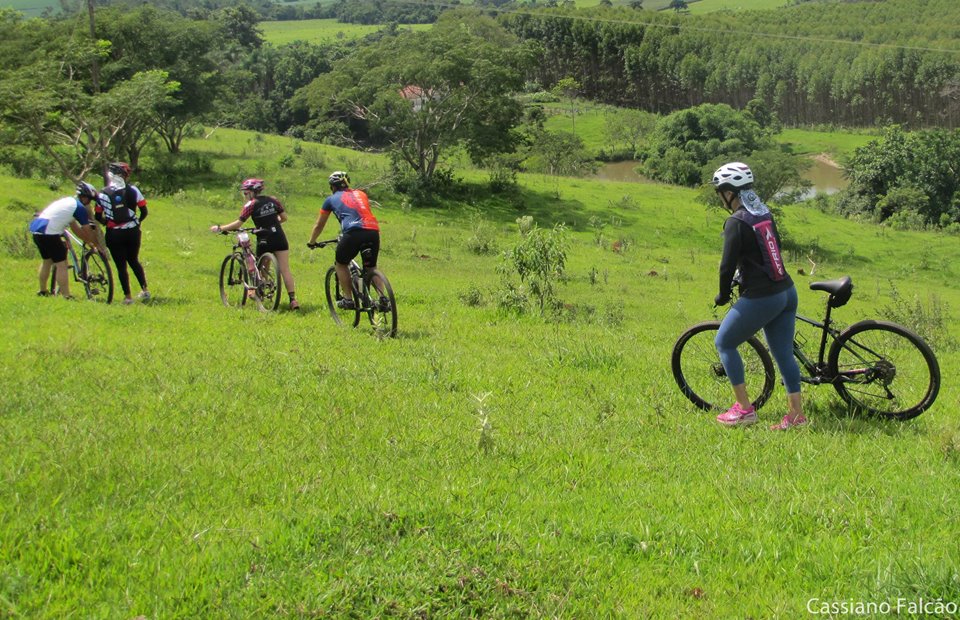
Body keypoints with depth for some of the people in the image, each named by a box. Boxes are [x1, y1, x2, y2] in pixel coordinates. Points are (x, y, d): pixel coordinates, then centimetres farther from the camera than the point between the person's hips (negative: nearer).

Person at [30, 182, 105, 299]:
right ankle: (66, 297, -4)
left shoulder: (68, 201, 22)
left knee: (47, 261, 26)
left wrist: (90, 242, 29)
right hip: (49, 233, -9)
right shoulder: (79, 207, -5)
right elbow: (87, 231, 0)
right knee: (61, 265, -3)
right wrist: (98, 246, 12)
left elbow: (75, 228, 27)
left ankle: (43, 291, 39)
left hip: (36, 229, 9)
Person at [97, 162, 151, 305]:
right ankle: (145, 290, 19)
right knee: (134, 261, 21)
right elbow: (144, 211, -1)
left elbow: (98, 217, -1)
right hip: (133, 231, 2)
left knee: (121, 265, 7)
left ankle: (127, 297, 8)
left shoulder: (103, 193, -4)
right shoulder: (133, 190, -4)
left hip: (114, 234, -2)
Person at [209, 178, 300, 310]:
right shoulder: (273, 200, 10)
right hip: (280, 238, 3)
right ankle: (293, 298, -13)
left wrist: (219, 228, 2)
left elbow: (238, 223, -6)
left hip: (264, 241, -3)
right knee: (285, 270, -3)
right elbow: (284, 217, 14)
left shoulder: (251, 204, -2)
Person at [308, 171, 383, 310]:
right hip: (373, 231, 4)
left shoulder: (331, 199, 20)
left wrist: (311, 242, 46)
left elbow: (319, 225, 30)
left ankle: (348, 299, 14)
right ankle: (383, 297, 4)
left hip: (354, 232, -4)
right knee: (371, 267, 21)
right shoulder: (360, 193, 30)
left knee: (341, 264, 20)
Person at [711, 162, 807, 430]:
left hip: (761, 298, -8)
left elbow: (728, 266, -15)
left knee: (724, 343, 9)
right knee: (784, 353, 12)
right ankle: (796, 413, 14)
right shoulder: (765, 213, 10)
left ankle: (744, 409, 9)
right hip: (787, 292, 8)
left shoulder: (736, 222, -14)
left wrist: (723, 295, 2)